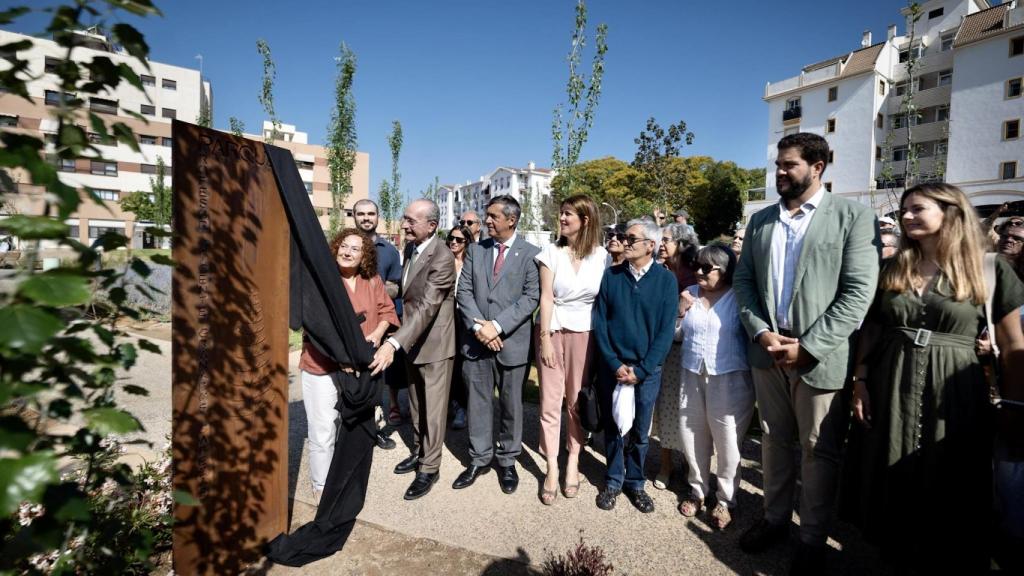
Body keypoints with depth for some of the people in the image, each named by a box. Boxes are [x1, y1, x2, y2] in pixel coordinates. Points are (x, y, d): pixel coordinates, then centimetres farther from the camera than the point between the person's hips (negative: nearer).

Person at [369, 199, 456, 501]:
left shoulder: (442, 258, -24)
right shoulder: (410, 248, 3)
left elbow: (427, 307, -32)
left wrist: (394, 342, -41)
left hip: (434, 343, -8)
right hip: (411, 340, 8)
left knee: (433, 408, 5)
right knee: (416, 404, 21)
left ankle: (429, 468, 21)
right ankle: (418, 451, 39)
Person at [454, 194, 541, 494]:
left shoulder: (531, 253, -3)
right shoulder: (475, 250, 9)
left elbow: (532, 297, -11)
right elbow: (464, 291, 4)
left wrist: (497, 325, -17)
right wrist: (478, 325, -11)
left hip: (512, 341, -3)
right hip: (477, 340, 3)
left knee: (511, 405, 10)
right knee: (478, 402, 11)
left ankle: (507, 461, 28)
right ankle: (479, 458, 27)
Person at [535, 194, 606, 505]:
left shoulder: (601, 256, 0)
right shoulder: (551, 252, -2)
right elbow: (546, 297, -4)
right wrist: (545, 338, -8)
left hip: (584, 333, 0)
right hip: (552, 330, 0)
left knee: (578, 400, 7)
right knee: (550, 401, 2)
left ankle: (573, 462, 23)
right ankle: (552, 468, 13)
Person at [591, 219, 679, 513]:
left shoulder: (666, 279, -4)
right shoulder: (610, 276, -1)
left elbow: (666, 330, -6)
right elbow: (599, 323, -2)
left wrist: (641, 369, -11)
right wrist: (614, 364, -10)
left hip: (647, 370, -1)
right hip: (612, 367, 1)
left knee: (640, 432, 11)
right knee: (613, 428, 11)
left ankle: (635, 482, 30)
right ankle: (613, 481, 29)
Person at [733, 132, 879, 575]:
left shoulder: (853, 216, -4)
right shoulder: (760, 220, 10)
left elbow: (859, 293, -11)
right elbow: (743, 280, 8)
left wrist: (808, 347, -16)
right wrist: (761, 331, -7)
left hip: (820, 356, -4)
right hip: (766, 350, 4)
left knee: (819, 450, 8)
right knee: (774, 439, 16)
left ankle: (812, 540, 25)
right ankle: (775, 518, 34)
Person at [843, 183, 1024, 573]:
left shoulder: (991, 270, -3)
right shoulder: (892, 269, 5)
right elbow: (870, 331, 8)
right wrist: (860, 382, 1)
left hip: (953, 397, -2)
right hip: (891, 391, 3)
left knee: (949, 494, 10)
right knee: (891, 485, 13)